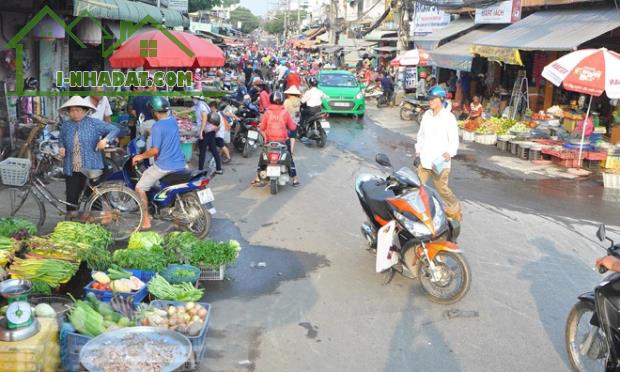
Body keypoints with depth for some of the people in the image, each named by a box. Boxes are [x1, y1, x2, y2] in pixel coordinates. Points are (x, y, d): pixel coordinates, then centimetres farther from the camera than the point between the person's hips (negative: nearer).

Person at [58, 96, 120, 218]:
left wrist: (105, 139, -22)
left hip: (91, 167, -3)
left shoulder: (94, 123, -3)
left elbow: (114, 129, -5)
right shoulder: (65, 125, 9)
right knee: (72, 196, 5)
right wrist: (62, 148, 5)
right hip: (71, 169, 3)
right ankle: (70, 219, 20)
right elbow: (61, 139, 26)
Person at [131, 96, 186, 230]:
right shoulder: (173, 120, 7)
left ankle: (146, 220, 0)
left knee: (140, 188, 2)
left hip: (164, 166, -8)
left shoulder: (157, 126, -17)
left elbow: (155, 150, -21)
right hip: (180, 164, 8)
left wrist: (140, 156, -6)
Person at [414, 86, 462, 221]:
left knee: (442, 188, 3)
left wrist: (448, 154, -25)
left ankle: (455, 208, 25)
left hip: (439, 162, -5)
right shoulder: (427, 115, 8)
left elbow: (454, 140, -10)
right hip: (425, 160, 5)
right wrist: (418, 153, 11)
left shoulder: (449, 117, -9)